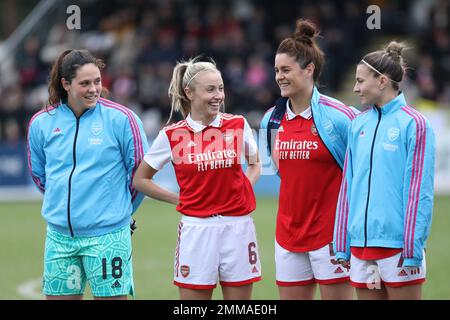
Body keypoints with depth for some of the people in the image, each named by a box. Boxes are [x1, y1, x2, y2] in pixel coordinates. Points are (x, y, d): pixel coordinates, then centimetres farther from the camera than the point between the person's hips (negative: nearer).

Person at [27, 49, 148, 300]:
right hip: (59, 234, 4)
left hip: (107, 235, -4)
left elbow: (141, 172, 2)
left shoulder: (121, 118, -5)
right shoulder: (41, 123, 5)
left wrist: (120, 210, 9)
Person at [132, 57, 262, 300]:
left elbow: (255, 165, 22)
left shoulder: (238, 125, 3)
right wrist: (178, 199, 3)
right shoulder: (172, 135, -1)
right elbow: (140, 179, 10)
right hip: (196, 229, -2)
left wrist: (244, 187, 3)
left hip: (237, 227, 2)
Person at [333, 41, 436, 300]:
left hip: (398, 246, -6)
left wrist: (412, 251, -14)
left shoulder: (414, 124, -6)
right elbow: (348, 186, 14)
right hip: (361, 245, 6)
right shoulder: (359, 124, 11)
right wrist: (342, 244, 10)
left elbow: (420, 192, -10)